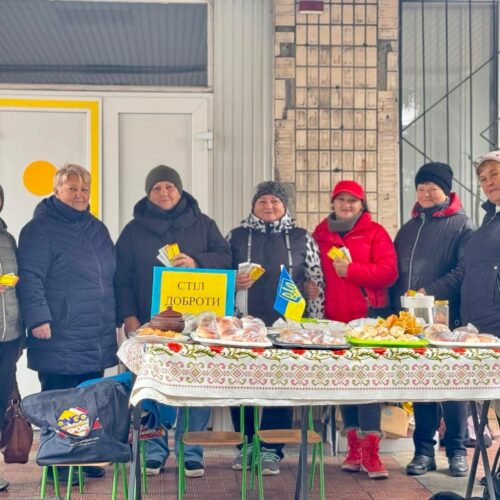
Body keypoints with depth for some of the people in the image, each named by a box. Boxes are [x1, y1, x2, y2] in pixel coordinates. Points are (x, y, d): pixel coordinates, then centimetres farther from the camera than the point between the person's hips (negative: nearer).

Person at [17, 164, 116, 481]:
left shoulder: (97, 229, 17)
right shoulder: (40, 229, -6)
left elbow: (110, 276, 24)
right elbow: (30, 278, -13)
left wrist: (116, 316, 22)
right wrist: (38, 318, -21)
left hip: (97, 341, 7)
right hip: (60, 340, -6)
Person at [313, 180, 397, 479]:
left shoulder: (375, 232, 2)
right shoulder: (321, 234, 12)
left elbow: (389, 272, -7)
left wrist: (352, 269, -16)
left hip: (368, 316, -4)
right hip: (334, 318, 4)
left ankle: (370, 451, -10)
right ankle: (355, 445, 16)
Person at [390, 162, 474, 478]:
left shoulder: (461, 224, 2)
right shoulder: (409, 228, 20)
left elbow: (465, 270, -10)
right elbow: (395, 271, 19)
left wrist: (431, 292, -18)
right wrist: (396, 306, 6)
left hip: (446, 317, -5)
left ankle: (457, 450, 9)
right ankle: (424, 450, 12)